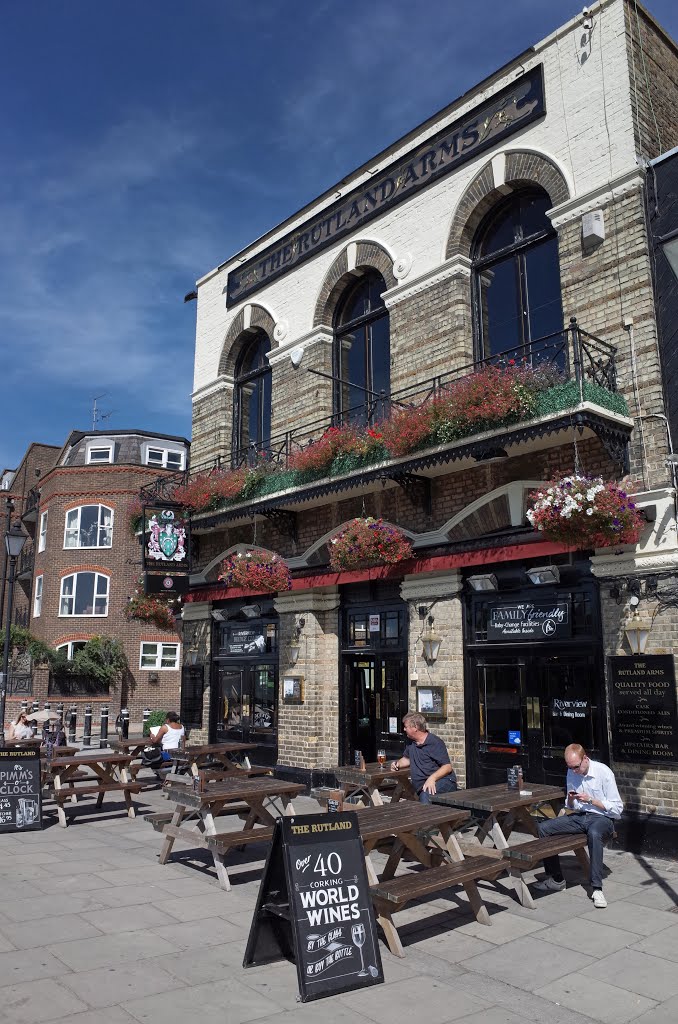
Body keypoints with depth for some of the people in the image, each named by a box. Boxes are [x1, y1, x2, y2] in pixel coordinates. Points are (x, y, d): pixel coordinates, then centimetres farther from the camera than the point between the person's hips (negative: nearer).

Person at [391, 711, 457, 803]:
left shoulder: (435, 742, -4)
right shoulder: (411, 742, 20)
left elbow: (448, 767, -11)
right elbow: (407, 758, 37)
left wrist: (432, 778, -26)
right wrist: (397, 764, 15)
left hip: (443, 781, -6)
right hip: (422, 787, 6)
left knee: (426, 795, -38)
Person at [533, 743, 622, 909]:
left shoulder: (603, 772, -13)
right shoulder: (571, 773, 5)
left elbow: (617, 808, -11)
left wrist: (590, 800, -19)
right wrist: (571, 800, -7)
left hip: (603, 818, -6)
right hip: (580, 816, 6)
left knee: (594, 833, -42)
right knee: (543, 828, -13)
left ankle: (596, 888, -33)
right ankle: (556, 879, 0)